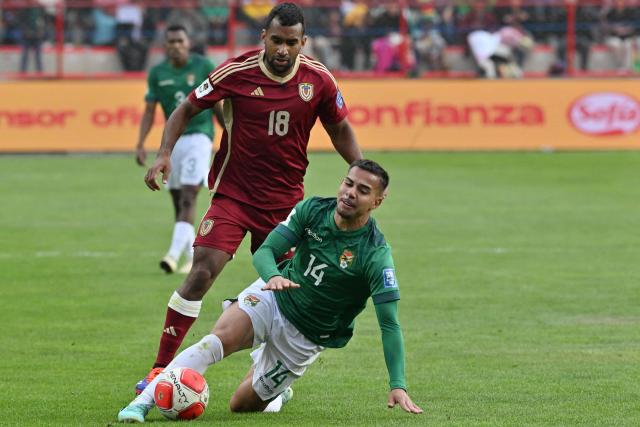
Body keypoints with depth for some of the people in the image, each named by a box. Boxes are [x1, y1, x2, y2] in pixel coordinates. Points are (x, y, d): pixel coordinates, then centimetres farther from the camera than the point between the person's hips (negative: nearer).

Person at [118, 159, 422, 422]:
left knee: (242, 404, 2)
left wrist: (397, 386, -31)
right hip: (272, 296, 2)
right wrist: (273, 276, -37)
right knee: (219, 339, -28)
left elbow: (389, 324, -23)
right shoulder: (312, 210, -10)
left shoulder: (376, 255, -22)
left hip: (305, 337, -2)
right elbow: (265, 251, -12)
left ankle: (276, 393, 36)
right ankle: (143, 402, -28)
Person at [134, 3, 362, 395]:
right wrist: (165, 154, -14)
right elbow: (186, 110, -1)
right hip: (234, 194, -3)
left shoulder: (318, 80, -4)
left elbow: (340, 129, 11)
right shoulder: (236, 72, -12)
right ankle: (161, 369, -13)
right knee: (202, 272, -17)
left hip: (286, 199, 3)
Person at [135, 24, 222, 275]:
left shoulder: (203, 67, -2)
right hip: (171, 140, 5)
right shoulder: (157, 73, 5)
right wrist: (140, 144, -2)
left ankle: (174, 254, -27)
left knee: (188, 198, -16)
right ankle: (192, 258, 20)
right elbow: (149, 111, 8)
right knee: (178, 202, 8)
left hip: (198, 136, -4)